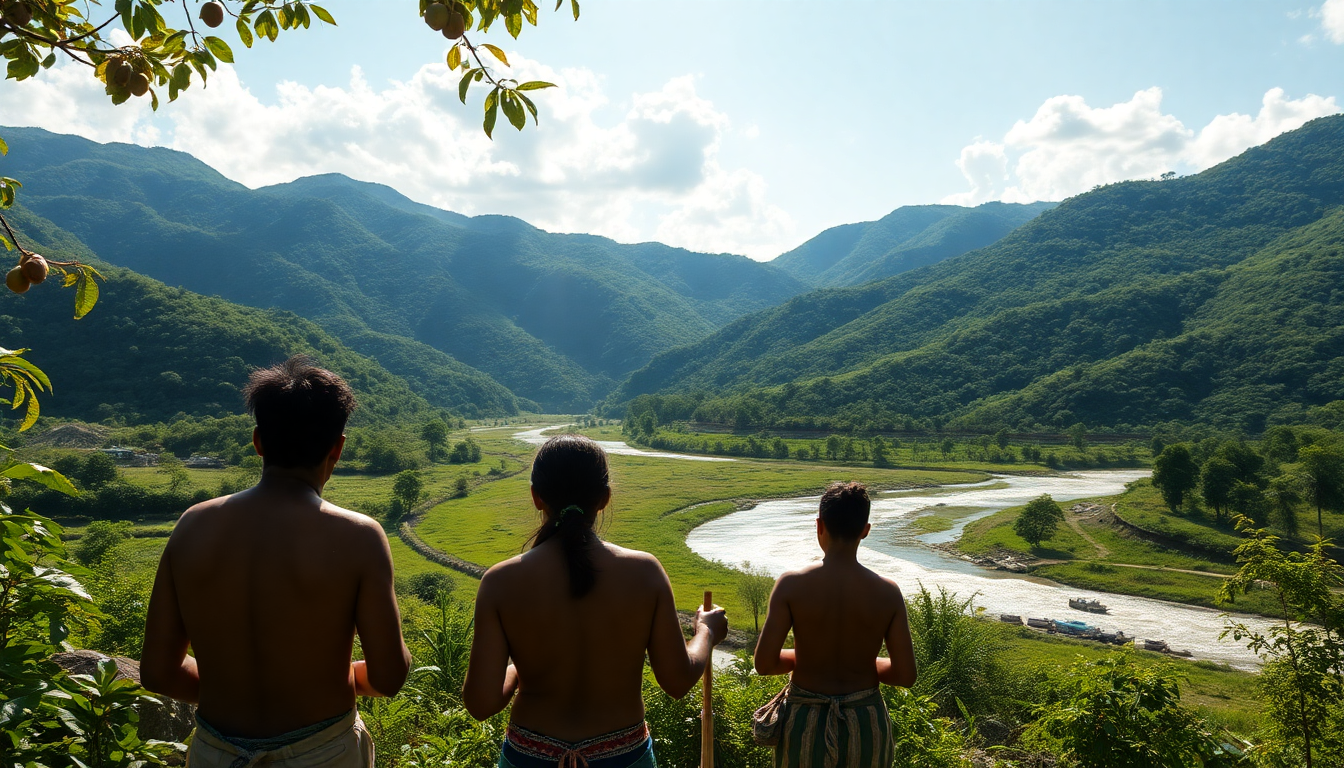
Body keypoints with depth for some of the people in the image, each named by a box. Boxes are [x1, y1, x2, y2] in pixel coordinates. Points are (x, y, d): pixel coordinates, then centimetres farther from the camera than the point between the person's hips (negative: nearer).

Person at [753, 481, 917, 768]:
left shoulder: (792, 585, -15)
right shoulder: (887, 592, -11)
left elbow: (764, 663, -16)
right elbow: (906, 675, -9)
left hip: (806, 724, -1)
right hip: (866, 724, 1)